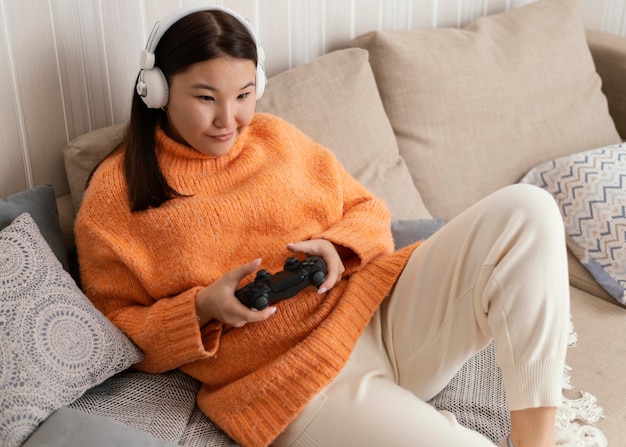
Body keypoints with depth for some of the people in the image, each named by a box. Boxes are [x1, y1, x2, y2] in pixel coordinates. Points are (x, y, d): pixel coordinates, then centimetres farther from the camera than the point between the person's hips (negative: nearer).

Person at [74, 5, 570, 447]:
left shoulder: (275, 137, 12)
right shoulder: (116, 194, 1)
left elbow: (368, 211, 18)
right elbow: (117, 330, 3)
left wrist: (337, 247, -5)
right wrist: (202, 308, -14)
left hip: (383, 313, 6)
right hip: (289, 379, -5)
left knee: (525, 207, -15)